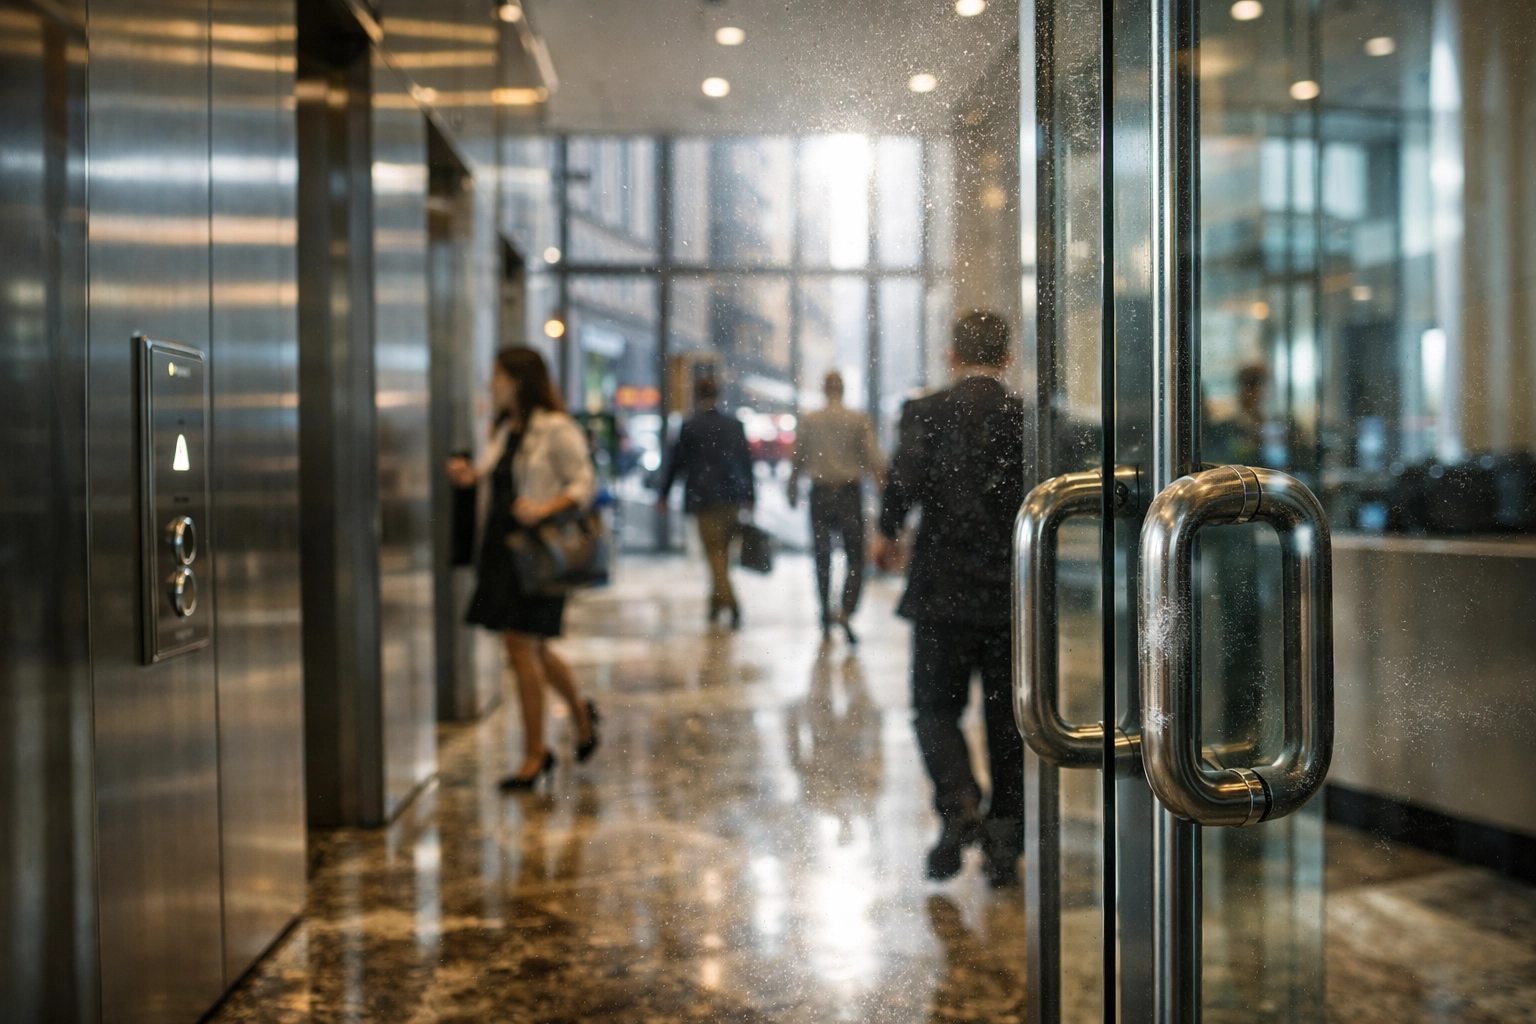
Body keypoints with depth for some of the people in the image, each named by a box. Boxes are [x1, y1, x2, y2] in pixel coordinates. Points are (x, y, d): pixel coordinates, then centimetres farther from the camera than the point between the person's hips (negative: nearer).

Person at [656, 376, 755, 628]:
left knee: (714, 552, -1)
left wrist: (663, 494, 8)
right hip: (731, 496, 4)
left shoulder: (689, 427, -7)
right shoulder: (734, 425, 3)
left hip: (703, 498, -4)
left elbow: (675, 463, -2)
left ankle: (732, 605, -14)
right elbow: (746, 462, 6)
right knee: (722, 551, 16)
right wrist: (749, 497, 13)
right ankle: (717, 603, 26)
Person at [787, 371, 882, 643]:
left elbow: (797, 460, 4)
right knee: (855, 560, 2)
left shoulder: (808, 420, 0)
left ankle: (826, 615, 23)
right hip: (849, 493, -2)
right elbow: (873, 461, -9)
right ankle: (845, 611, -19)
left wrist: (793, 490, 18)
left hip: (820, 494, 2)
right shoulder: (860, 420, -4)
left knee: (822, 559, 15)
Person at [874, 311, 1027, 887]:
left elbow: (904, 480, -17)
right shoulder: (1029, 418, 2)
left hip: (943, 590, -2)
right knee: (1007, 717, 12)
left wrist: (888, 533, 0)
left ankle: (959, 808, -12)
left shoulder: (925, 412, -4)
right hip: (1015, 593, 3)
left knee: (936, 709, 10)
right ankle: (1005, 844, 15)